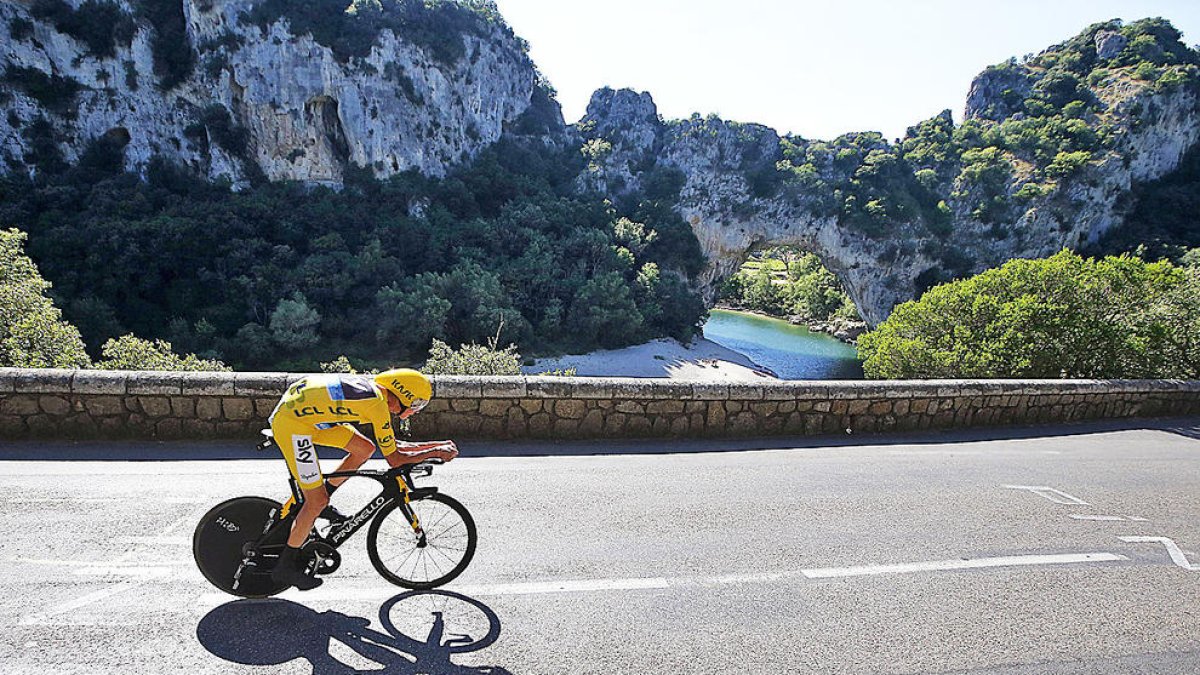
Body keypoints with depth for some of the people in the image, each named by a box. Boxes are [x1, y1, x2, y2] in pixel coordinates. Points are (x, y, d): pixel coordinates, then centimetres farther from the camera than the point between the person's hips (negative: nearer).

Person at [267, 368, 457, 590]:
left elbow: (393, 445, 14)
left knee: (365, 448, 8)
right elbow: (395, 459, -13)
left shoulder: (374, 387, 7)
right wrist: (436, 453, -5)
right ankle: (285, 567, 12)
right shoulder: (379, 403, -19)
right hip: (291, 423, -9)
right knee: (317, 501, -4)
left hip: (300, 409, 9)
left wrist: (439, 445, 10)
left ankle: (319, 504, 22)